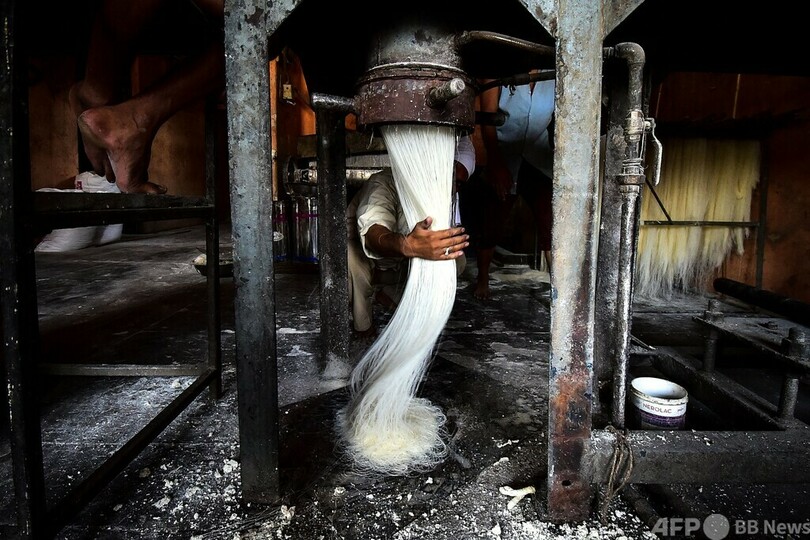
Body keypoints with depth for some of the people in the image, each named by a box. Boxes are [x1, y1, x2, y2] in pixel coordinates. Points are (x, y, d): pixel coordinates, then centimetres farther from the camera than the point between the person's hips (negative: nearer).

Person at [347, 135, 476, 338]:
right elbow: (373, 233, -51)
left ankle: (387, 296, 0)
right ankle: (363, 328, -12)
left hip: (399, 268, 5)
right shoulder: (384, 183, -31)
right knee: (349, 254, -39)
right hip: (365, 262, -5)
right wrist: (408, 245, -72)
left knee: (457, 259, -16)